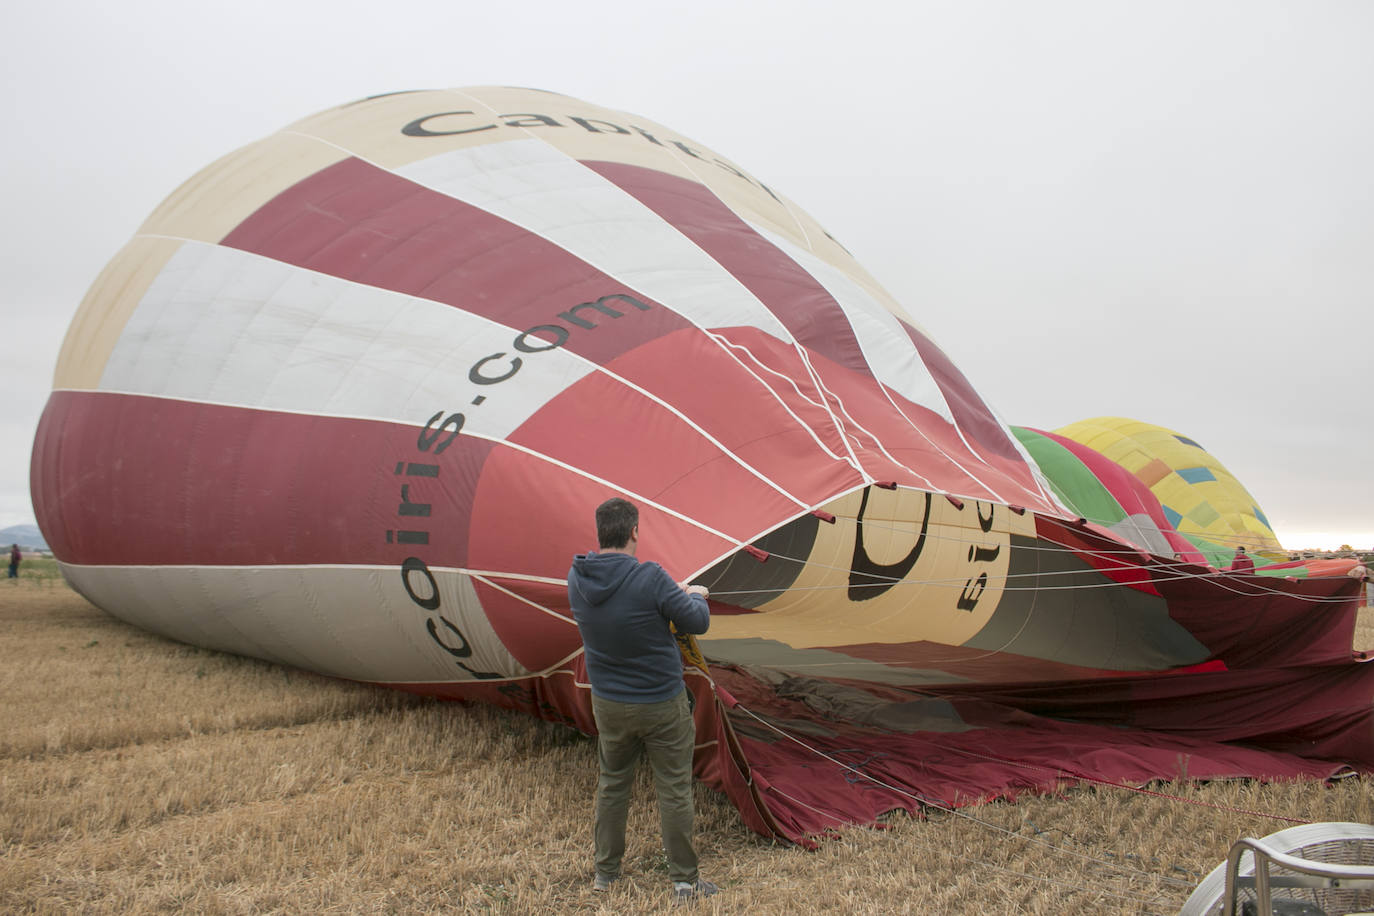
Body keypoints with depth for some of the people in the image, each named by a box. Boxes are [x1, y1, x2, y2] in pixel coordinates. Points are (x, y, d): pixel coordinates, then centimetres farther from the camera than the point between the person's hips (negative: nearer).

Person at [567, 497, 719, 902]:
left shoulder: (577, 578, -8)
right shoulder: (649, 578, -25)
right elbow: (696, 622, -15)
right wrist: (695, 595, 7)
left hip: (608, 705, 5)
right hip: (662, 704, -5)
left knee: (611, 785, 22)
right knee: (674, 792, 10)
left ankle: (605, 871, 35)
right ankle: (684, 880, 22)